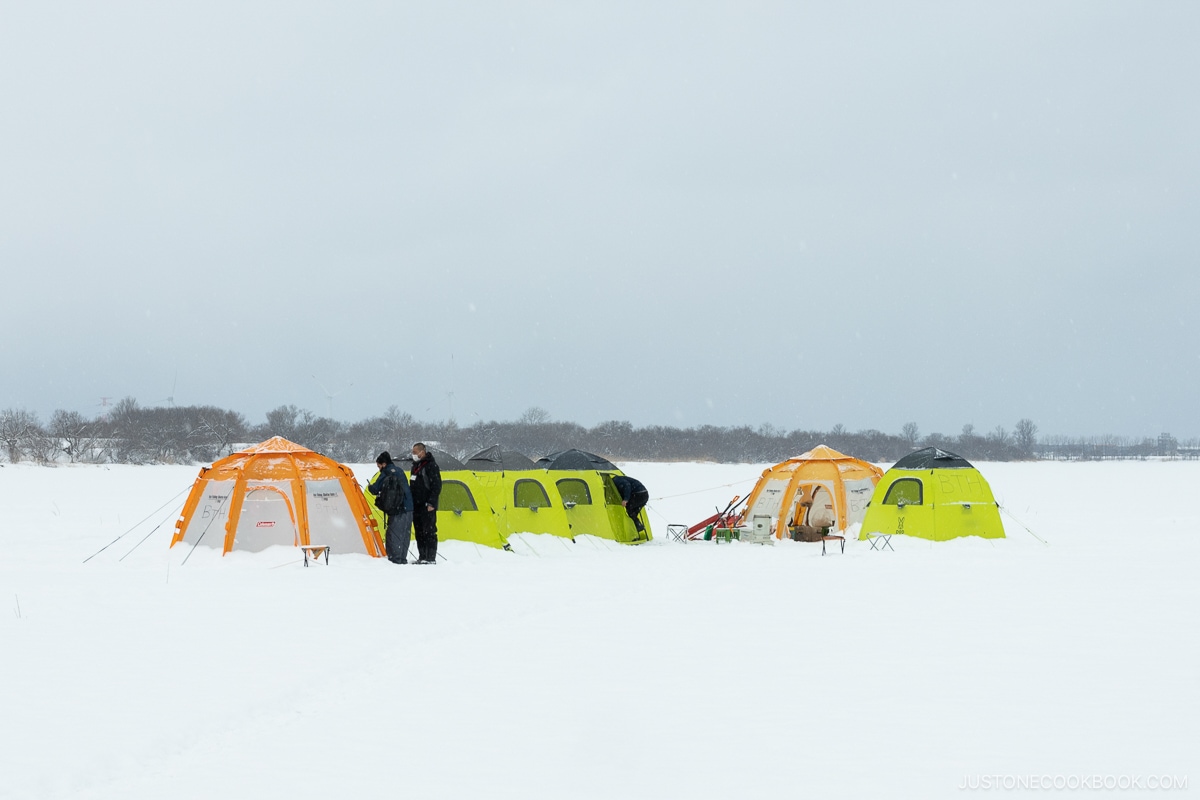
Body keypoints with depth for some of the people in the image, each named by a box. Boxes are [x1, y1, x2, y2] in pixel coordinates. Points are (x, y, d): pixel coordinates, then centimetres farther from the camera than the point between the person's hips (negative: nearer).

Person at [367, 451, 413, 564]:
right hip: (408, 508, 8)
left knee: (393, 534, -6)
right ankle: (403, 558, 16)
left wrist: (369, 486, 15)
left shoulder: (386, 473, -5)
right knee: (405, 534, 12)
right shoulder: (399, 471, 20)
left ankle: (395, 558, -10)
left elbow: (375, 490, -8)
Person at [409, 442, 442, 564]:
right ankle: (422, 557, 15)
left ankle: (431, 558, -9)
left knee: (429, 532, -9)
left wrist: (431, 503, -19)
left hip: (427, 507, -9)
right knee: (419, 533, 10)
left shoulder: (431, 466, -10)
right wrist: (411, 503, 20)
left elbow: (436, 486, -15)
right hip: (417, 506, 9)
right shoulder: (416, 466, 18)